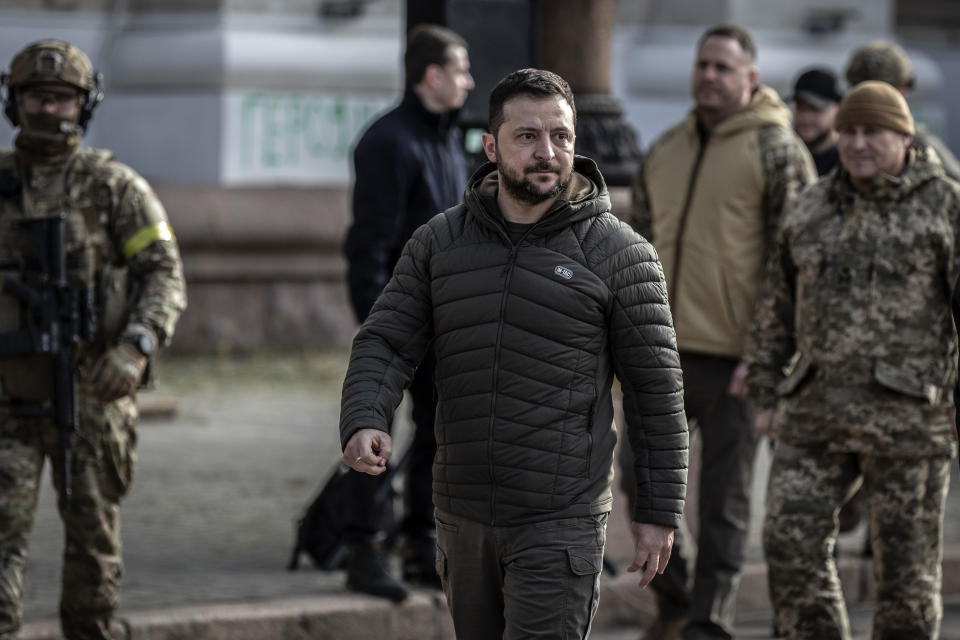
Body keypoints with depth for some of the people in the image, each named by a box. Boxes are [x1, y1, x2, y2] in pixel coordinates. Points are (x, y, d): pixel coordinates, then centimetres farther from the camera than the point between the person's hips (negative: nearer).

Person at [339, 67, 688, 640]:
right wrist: (364, 423, -18)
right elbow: (384, 342, 3)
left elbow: (656, 388, -2)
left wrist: (660, 512, -2)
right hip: (462, 519, 5)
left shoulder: (619, 253, -5)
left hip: (560, 525, -5)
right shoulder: (439, 242, 6)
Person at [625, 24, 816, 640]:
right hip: (665, 351, 6)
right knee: (639, 471, 3)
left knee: (725, 496, 1)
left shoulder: (778, 151, -5)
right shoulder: (665, 151, 14)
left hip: (734, 357, -6)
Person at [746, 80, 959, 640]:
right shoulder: (814, 209, 11)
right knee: (791, 543, -5)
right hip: (820, 409, 4)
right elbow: (780, 308, 17)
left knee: (906, 562, 1)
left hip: (909, 411, -4)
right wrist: (769, 395, 12)